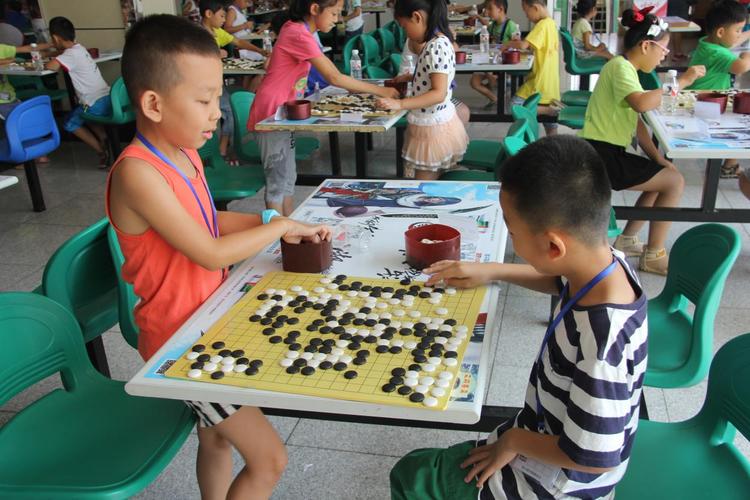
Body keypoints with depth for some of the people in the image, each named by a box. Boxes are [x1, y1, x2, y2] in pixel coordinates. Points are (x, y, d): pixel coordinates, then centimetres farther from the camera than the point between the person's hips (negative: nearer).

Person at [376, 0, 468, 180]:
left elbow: (439, 93, -28)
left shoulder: (436, 47, -22)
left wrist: (400, 104, -32)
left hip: (433, 128, -9)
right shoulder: (438, 43, 8)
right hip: (439, 123, 9)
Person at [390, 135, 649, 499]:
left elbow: (594, 458, -30)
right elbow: (560, 279, 10)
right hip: (556, 429, 8)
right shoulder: (608, 261, -15)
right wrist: (493, 272, 5)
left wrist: (515, 439, -16)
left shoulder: (599, 342, -40)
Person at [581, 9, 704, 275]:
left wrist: (658, 159, 6)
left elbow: (636, 122, 15)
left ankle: (627, 240, 22)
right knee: (674, 181, -7)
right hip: (600, 156, -10)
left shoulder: (626, 69, 18)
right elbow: (642, 103, -34)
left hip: (605, 154, 10)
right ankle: (653, 255, 3)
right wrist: (681, 81, -23)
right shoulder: (621, 67, -13)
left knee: (665, 175, 21)